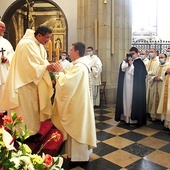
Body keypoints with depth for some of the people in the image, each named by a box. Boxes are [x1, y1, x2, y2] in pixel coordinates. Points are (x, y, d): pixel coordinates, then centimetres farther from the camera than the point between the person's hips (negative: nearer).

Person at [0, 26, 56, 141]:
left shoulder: (38, 44, 8)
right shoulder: (27, 44, -21)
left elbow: (41, 60, 7)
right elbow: (30, 64, -25)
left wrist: (49, 66, -12)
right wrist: (46, 67, -23)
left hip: (33, 80, 10)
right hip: (24, 81, -10)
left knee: (32, 107, 17)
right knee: (26, 108, 2)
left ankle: (32, 131, 30)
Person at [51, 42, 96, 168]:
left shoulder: (79, 66, -22)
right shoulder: (81, 64, 10)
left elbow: (66, 83, -26)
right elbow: (71, 80, 13)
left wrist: (60, 71, -12)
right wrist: (62, 70, 3)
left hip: (77, 103, -10)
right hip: (79, 101, 10)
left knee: (77, 128, 2)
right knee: (78, 128, 19)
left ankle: (80, 157, 18)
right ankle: (80, 153, 34)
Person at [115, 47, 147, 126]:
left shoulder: (139, 62, -5)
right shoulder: (127, 60, 12)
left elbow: (136, 73, -16)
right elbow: (122, 68, -3)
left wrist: (131, 64, -13)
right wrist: (127, 61, -12)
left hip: (134, 86, -6)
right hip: (126, 85, 6)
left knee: (133, 100, -2)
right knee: (126, 99, 8)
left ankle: (134, 118, 6)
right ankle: (125, 116, 17)